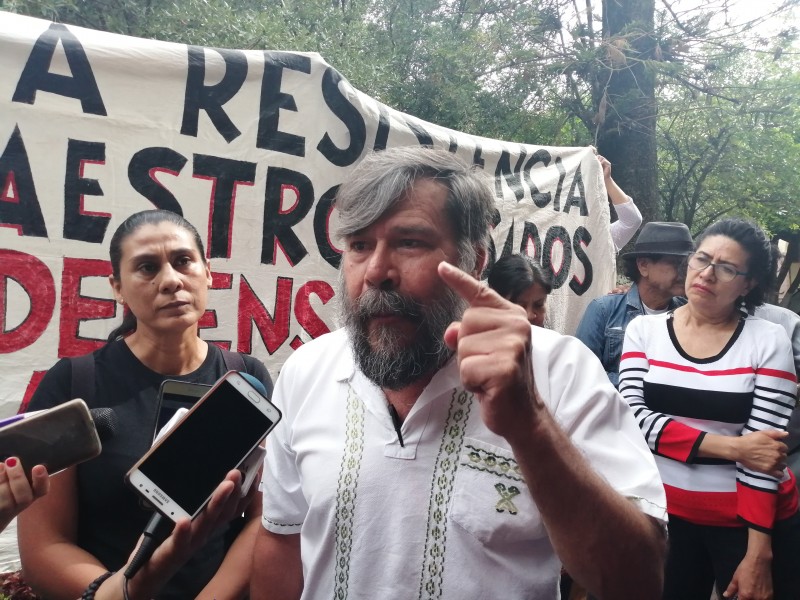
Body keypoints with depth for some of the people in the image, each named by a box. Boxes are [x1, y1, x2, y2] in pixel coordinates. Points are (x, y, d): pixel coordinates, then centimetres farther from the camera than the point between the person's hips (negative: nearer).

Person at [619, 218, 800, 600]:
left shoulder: (769, 341, -8)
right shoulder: (644, 329, -3)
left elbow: (761, 446, -12)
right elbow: (634, 417, -13)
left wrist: (758, 552, -14)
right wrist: (729, 446, -19)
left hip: (751, 520, -1)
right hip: (665, 512, 2)